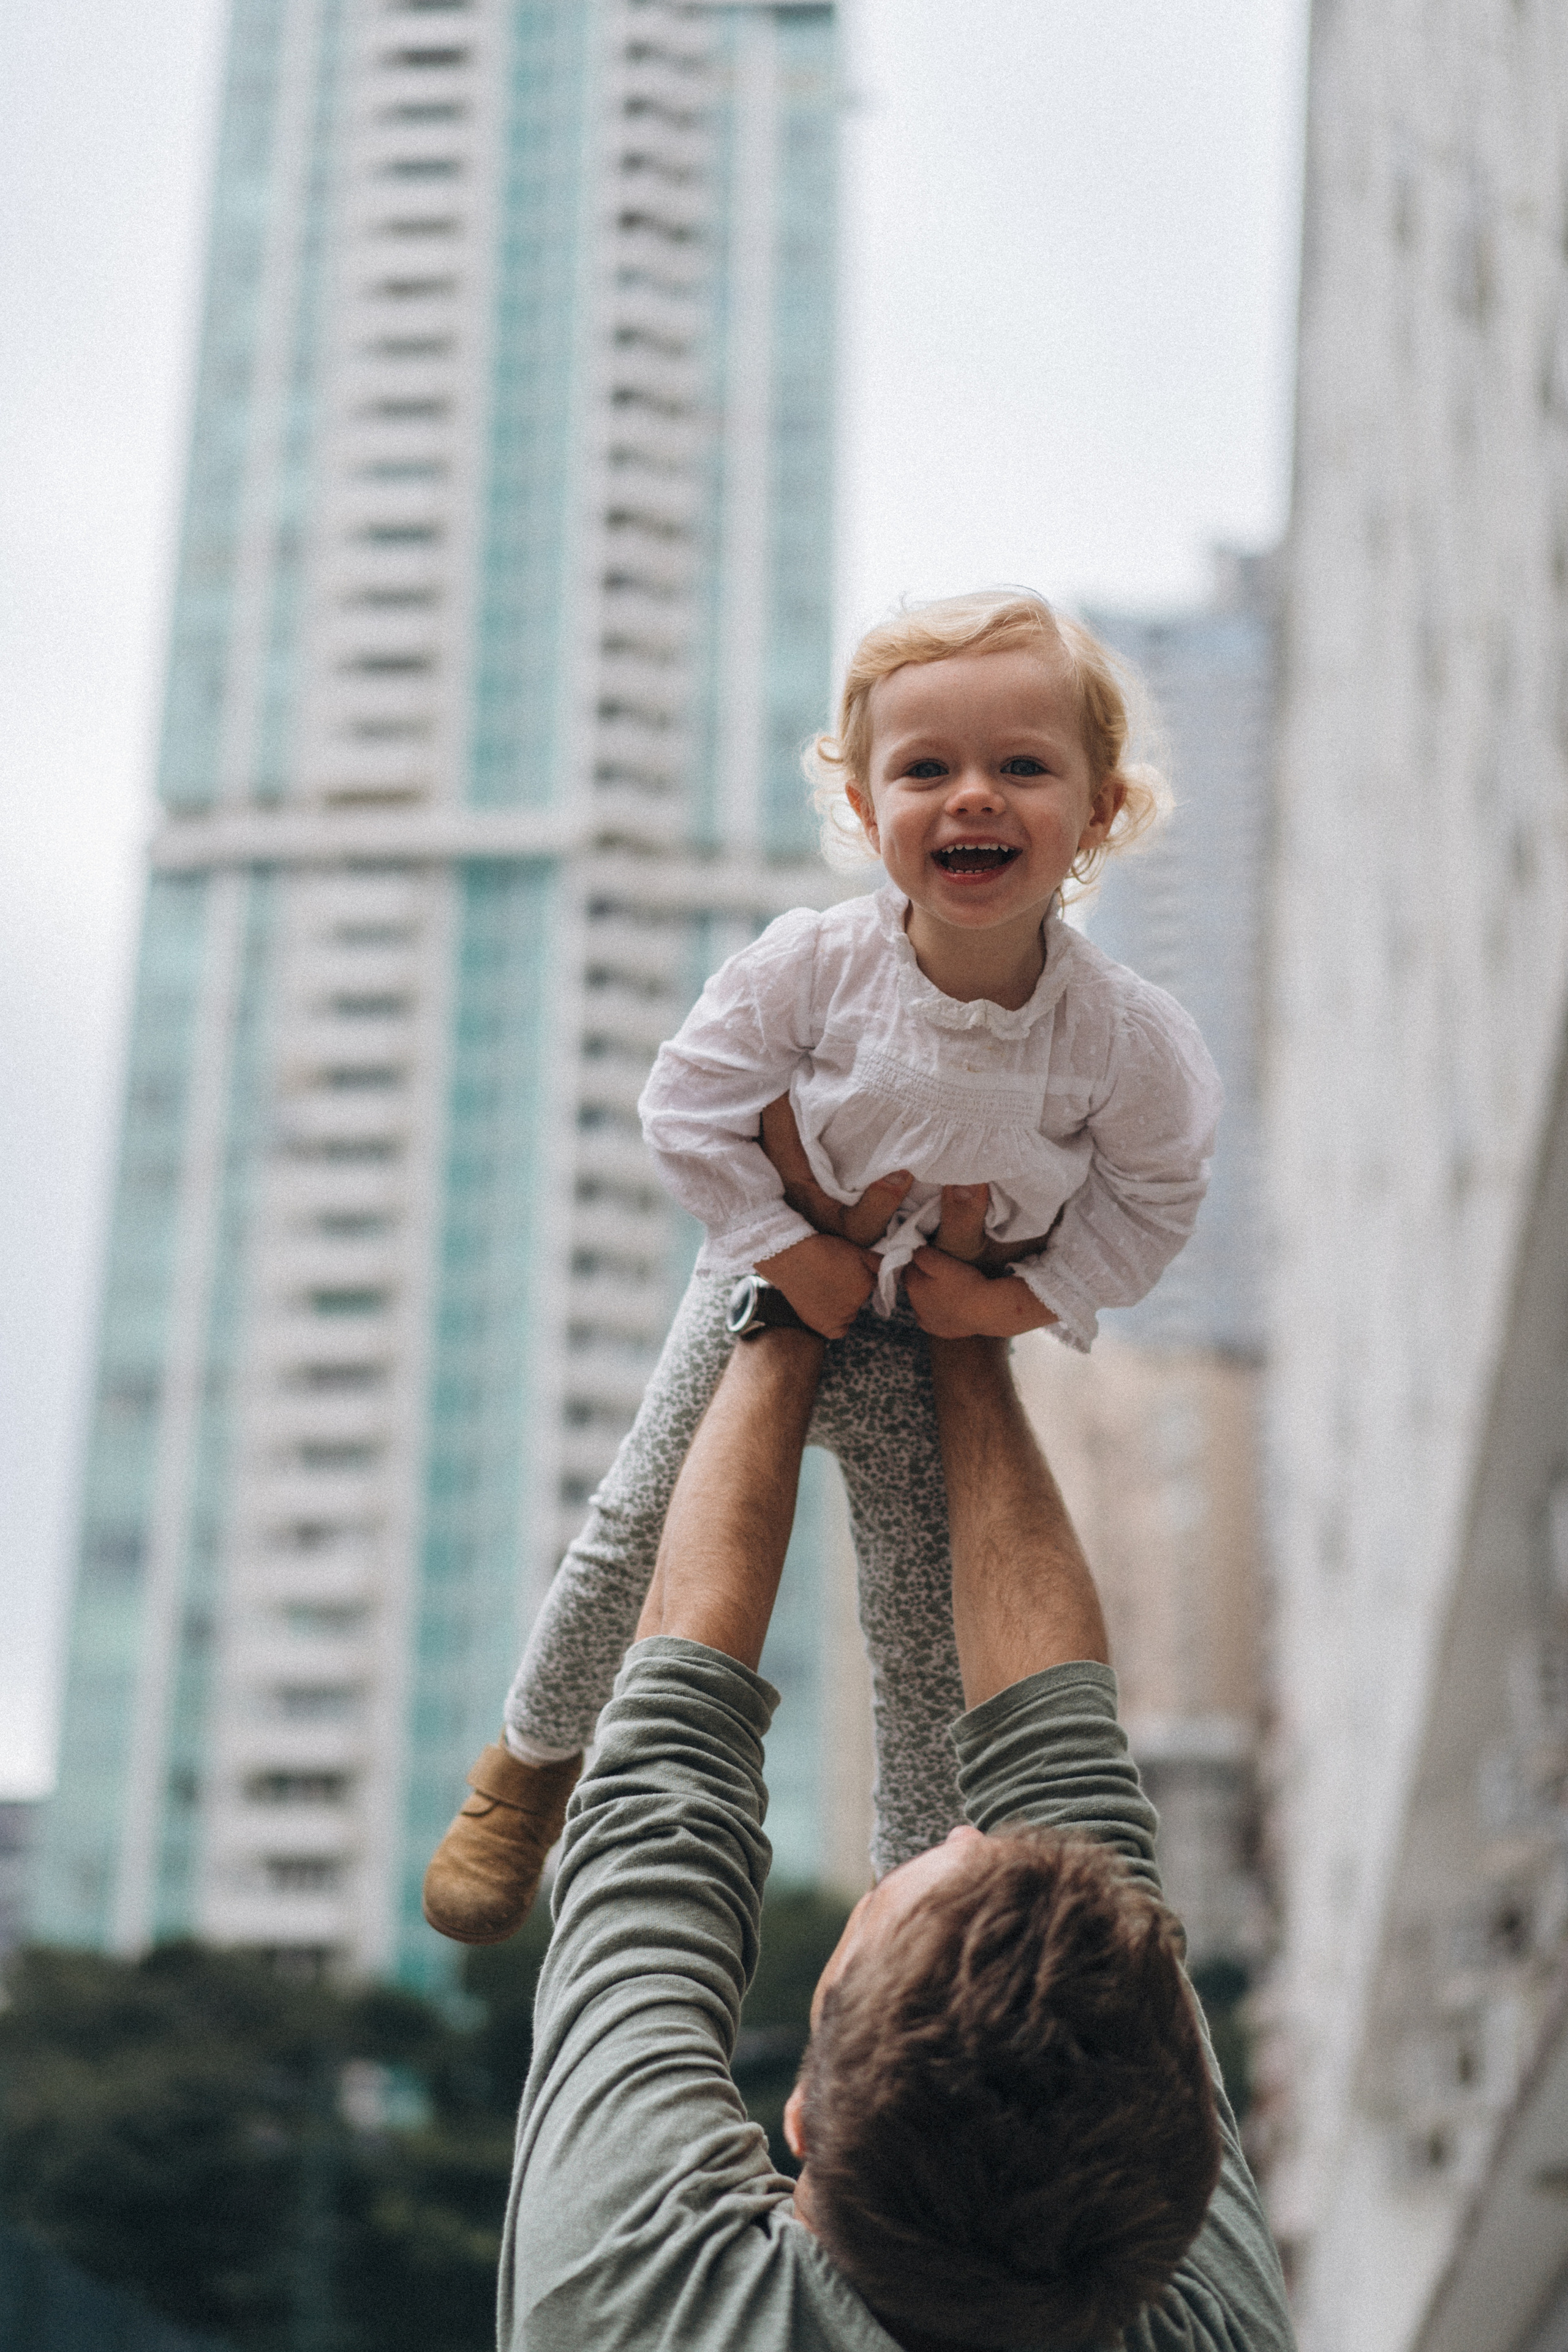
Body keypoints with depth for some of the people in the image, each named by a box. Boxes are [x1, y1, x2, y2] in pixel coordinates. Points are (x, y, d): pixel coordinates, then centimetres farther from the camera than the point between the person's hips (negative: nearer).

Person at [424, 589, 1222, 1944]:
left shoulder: (1125, 1035, -26)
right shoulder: (813, 964, -28)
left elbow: (1153, 1197, -9)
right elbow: (688, 1106, -16)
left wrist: (1021, 1299, -15)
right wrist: (788, 1253, -18)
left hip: (941, 1340, 0)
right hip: (774, 1288, 0)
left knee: (927, 1627, 8)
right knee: (636, 1537, 8)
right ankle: (534, 1762, 35)